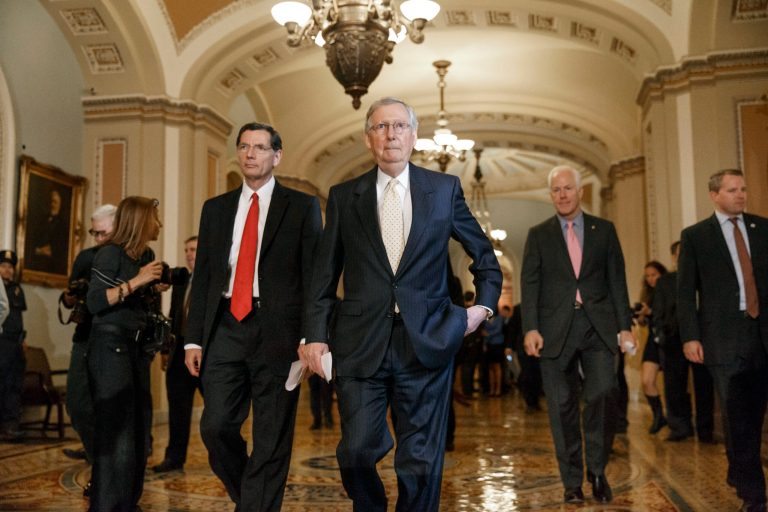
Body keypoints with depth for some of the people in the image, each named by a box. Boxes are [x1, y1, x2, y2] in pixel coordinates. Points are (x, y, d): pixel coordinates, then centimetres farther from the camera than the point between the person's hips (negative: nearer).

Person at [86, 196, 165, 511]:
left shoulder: (147, 255, 12)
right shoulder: (111, 253, -10)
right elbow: (95, 302, -19)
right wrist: (136, 281, -21)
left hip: (136, 347, 8)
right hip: (110, 346, -8)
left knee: (138, 429, 10)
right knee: (116, 432, -9)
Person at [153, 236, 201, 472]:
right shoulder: (180, 281, 13)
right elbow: (173, 317, 16)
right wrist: (167, 348, 10)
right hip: (180, 352, 5)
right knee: (178, 408, 10)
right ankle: (175, 457, 20)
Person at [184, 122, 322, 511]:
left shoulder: (302, 207, 4)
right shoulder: (215, 208, 15)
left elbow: (314, 277, -2)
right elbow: (202, 278, 13)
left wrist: (311, 337, -11)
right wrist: (194, 339, 7)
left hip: (277, 332, -3)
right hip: (225, 329, 4)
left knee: (271, 441, 2)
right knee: (215, 427, 2)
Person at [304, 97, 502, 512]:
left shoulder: (445, 189, 7)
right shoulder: (343, 196, 8)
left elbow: (484, 255, 18)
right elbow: (324, 275, 7)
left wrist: (484, 305, 7)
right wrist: (315, 334, -1)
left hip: (426, 342, 0)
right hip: (361, 344, 0)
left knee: (420, 459, 5)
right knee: (357, 450, -1)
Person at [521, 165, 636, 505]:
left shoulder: (604, 231, 11)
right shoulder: (538, 235, 9)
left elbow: (617, 280, 9)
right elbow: (529, 284, 3)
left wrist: (625, 325, 1)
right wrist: (530, 328, -8)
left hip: (598, 327, 0)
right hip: (556, 329, 0)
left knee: (601, 397, -12)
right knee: (563, 408, 4)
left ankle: (597, 470, 9)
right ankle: (572, 482, 15)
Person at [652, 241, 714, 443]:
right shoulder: (664, 281, 10)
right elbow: (658, 312, 9)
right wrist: (660, 332, -4)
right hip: (675, 338, 1)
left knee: (704, 385, 5)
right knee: (674, 385, 4)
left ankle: (705, 429, 15)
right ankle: (680, 427, 16)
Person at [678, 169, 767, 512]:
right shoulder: (695, 236, 2)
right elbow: (685, 291, 0)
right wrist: (690, 337, -8)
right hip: (724, 336, -3)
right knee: (737, 416, -2)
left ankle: (738, 474, 32)